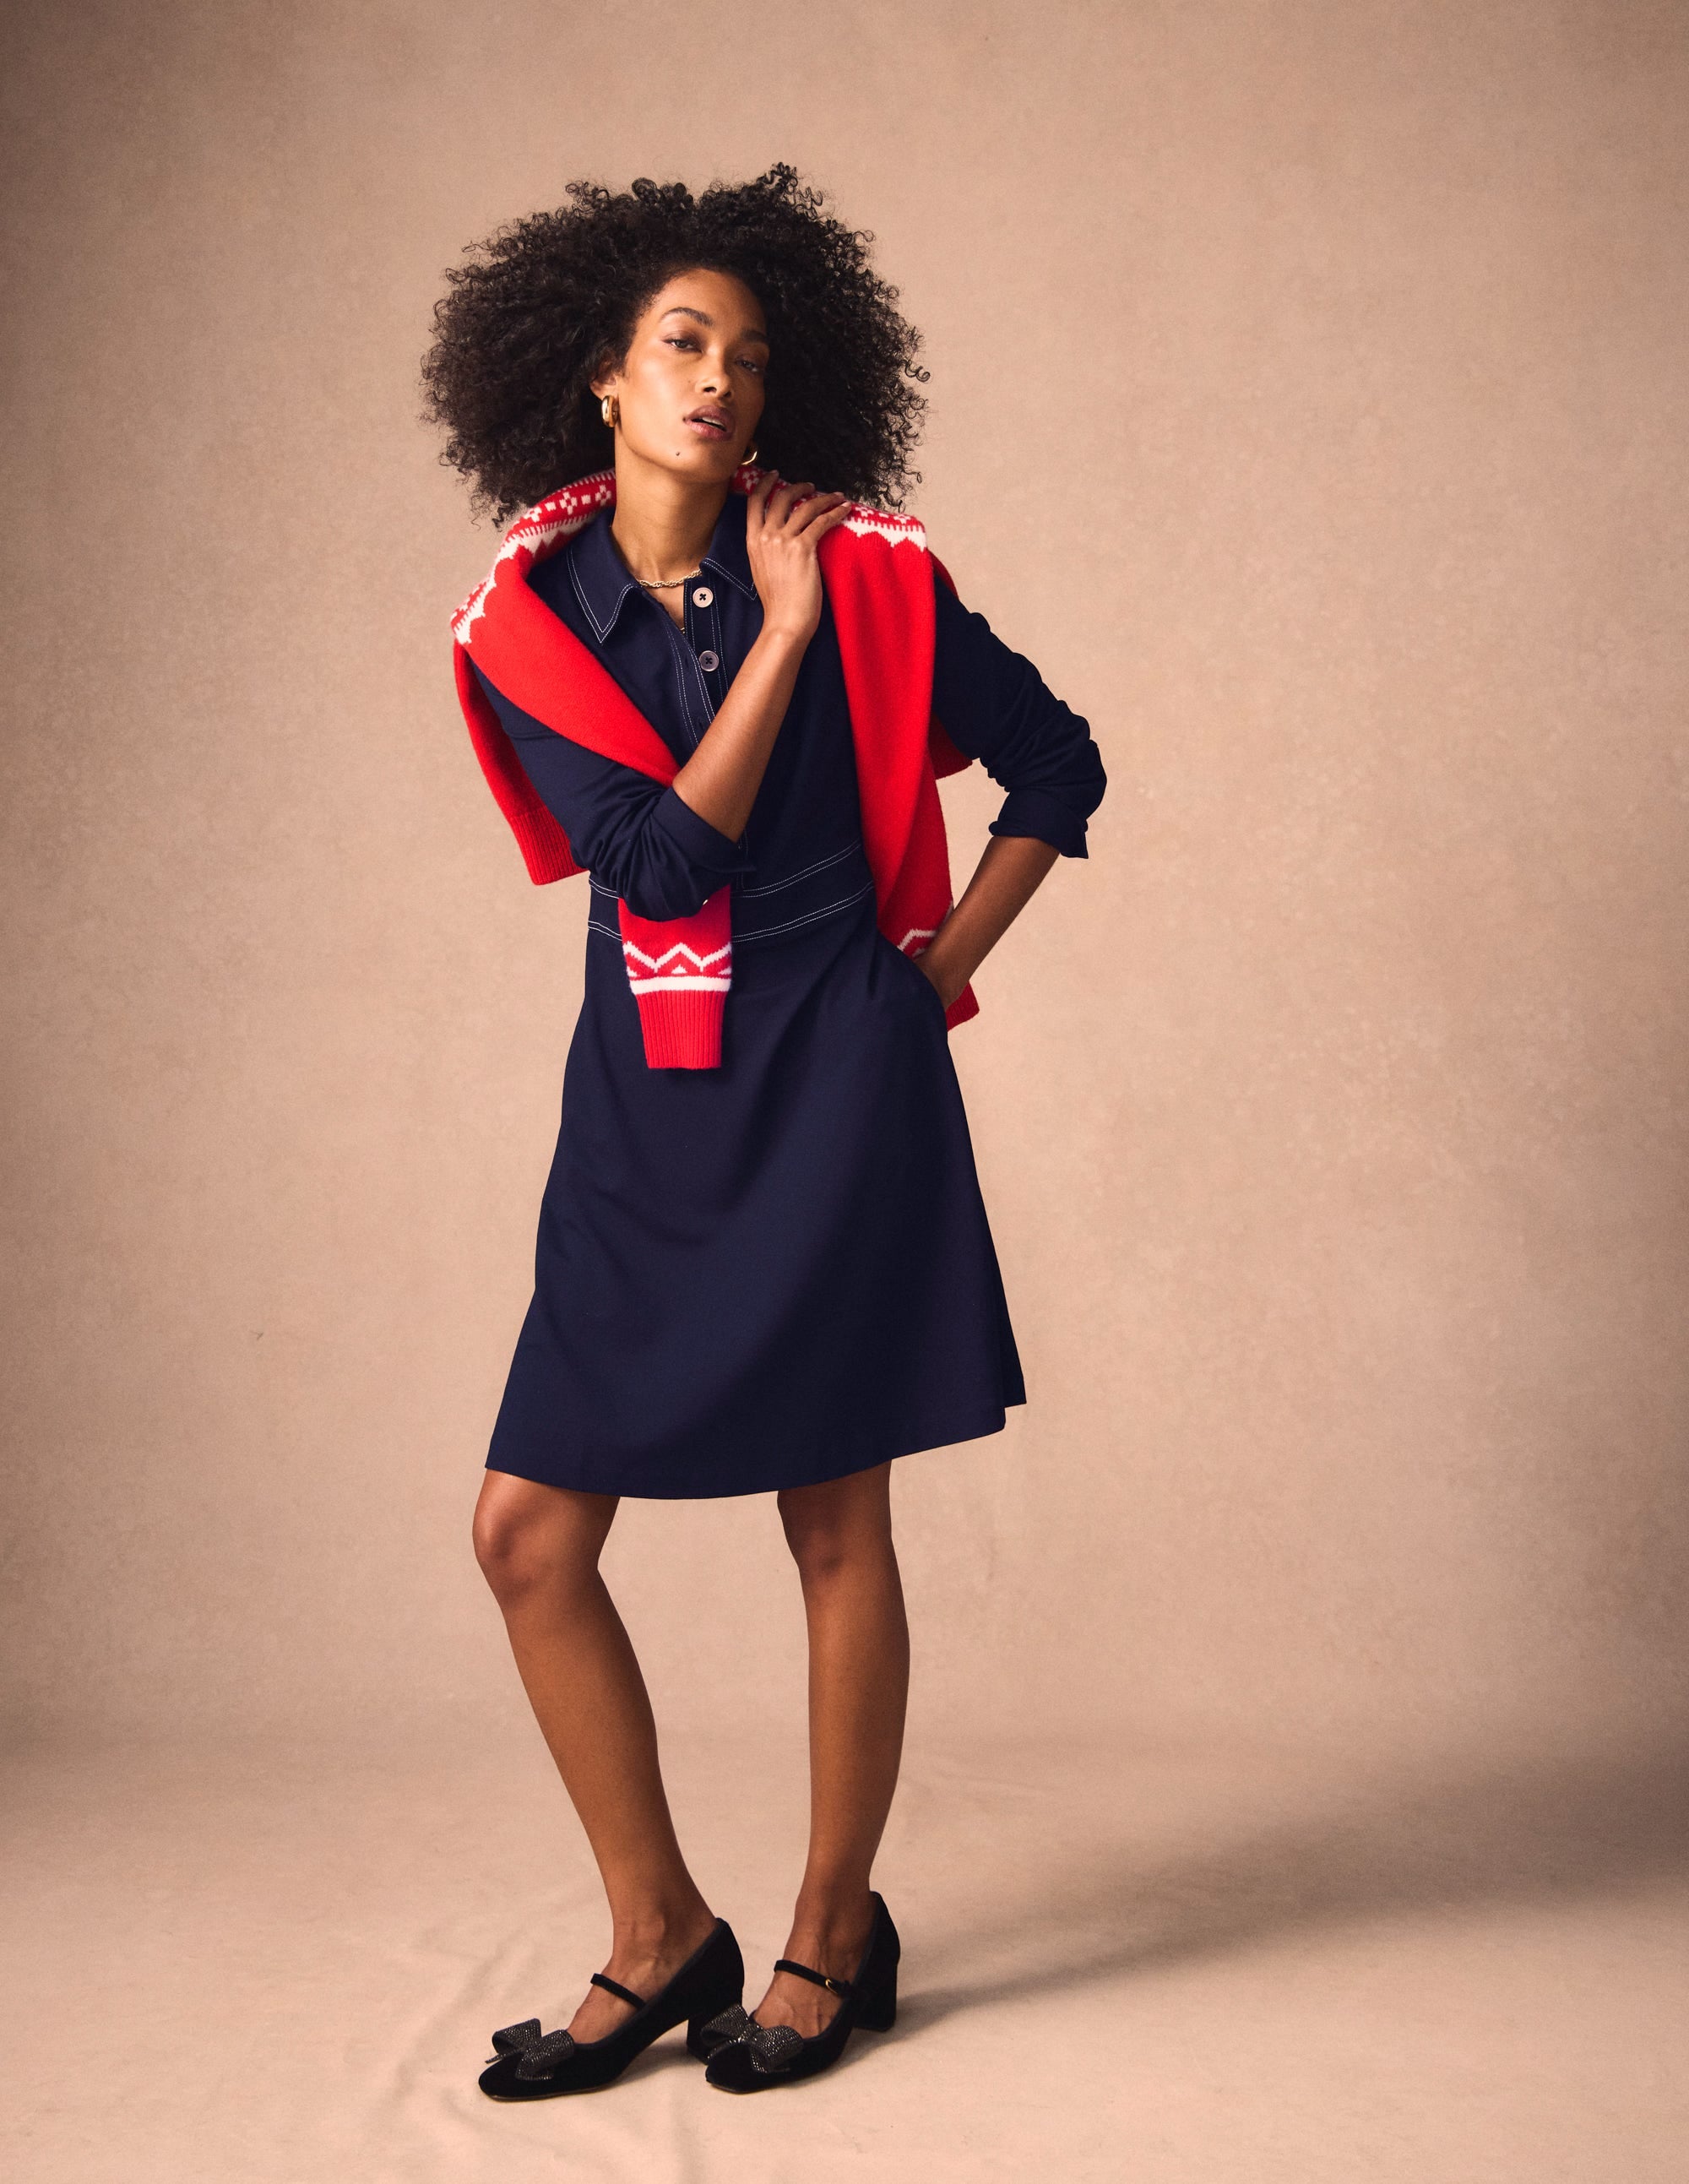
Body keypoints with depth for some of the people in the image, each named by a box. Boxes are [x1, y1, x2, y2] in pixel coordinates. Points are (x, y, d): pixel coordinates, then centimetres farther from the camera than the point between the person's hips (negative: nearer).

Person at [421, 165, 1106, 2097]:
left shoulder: (865, 572, -3)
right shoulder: (529, 615, 1)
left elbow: (1056, 766, 8)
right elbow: (659, 858, -11)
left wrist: (948, 963, 3)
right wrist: (780, 633, -11)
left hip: (835, 1088, -3)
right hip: (642, 1101, 3)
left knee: (834, 1526, 4)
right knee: (527, 1532, 0)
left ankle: (835, 1937, 22)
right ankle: (660, 1943, 17)